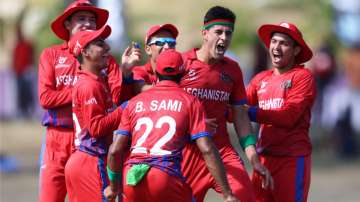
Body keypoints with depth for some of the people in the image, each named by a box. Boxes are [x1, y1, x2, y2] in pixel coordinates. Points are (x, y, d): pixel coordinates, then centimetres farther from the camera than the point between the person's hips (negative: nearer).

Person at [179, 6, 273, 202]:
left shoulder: (232, 69, 9)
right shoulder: (181, 63, -4)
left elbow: (240, 114, 12)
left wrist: (253, 157, 5)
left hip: (222, 150, 3)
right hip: (187, 152, -3)